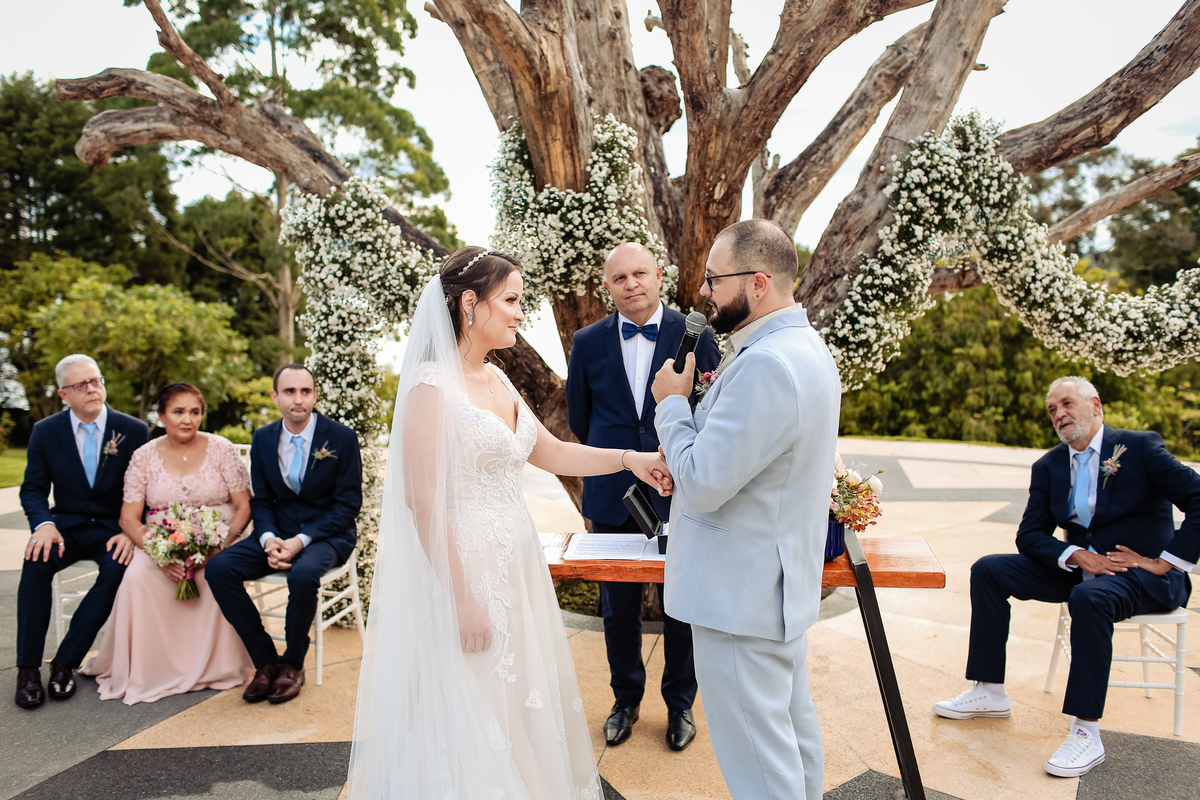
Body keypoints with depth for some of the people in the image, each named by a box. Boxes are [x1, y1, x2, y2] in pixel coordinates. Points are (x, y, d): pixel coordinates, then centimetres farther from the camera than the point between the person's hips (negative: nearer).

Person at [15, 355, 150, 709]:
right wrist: (44, 525, -19)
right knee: (36, 561, -30)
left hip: (112, 529, -1)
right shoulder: (45, 432, 1)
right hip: (66, 526, 1)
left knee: (118, 568, -32)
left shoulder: (134, 431, -4)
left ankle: (65, 662, -20)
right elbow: (33, 490, 3)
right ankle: (28, 668, -20)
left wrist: (130, 532, -20)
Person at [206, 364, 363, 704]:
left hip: (327, 533, -5)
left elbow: (348, 504, -10)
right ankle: (266, 661, -5)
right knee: (218, 569, -18)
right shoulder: (263, 438, 4)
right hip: (278, 533, 5)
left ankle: (293, 665, -9)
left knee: (303, 574, -36)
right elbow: (261, 501, 8)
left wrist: (301, 540, -20)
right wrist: (269, 539, -14)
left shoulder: (342, 438, -9)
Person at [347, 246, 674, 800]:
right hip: (466, 568, -8)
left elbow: (550, 452, 14)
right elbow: (423, 500, -19)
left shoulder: (496, 379, 9)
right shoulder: (432, 385, -16)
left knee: (521, 704, 18)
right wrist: (463, 599, -19)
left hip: (514, 564, 8)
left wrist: (630, 458, 3)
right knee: (471, 717, 5)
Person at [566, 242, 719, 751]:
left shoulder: (694, 335, -4)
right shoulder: (588, 343, 1)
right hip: (612, 499, 2)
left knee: (680, 608, 11)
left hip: (677, 497, -1)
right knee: (618, 610, 14)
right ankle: (626, 699, 36)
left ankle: (680, 704, 33)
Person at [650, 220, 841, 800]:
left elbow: (702, 485, -25)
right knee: (793, 726, 24)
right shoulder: (805, 346, 8)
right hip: (784, 581, 11)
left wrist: (673, 404, -11)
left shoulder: (765, 365, -27)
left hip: (741, 594, -11)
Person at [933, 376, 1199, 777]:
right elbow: (1030, 534, 4)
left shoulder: (1141, 447, -7)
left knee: (1089, 597, -38)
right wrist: (1077, 556, -15)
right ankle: (990, 692, -2)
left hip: (1144, 575, -6)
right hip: (1080, 567, 6)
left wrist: (1164, 563, -16)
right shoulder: (1049, 466, 8)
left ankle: (1086, 733, -27)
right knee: (988, 570, -8)